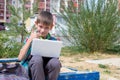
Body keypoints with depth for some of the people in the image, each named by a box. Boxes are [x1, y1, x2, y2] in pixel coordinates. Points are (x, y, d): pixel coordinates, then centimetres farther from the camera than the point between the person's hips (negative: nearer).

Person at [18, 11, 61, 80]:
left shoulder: (53, 40, 7)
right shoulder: (31, 38, 3)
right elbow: (20, 58, -8)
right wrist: (30, 40, -11)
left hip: (46, 69, 1)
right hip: (32, 69, -1)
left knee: (56, 62, -30)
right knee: (37, 58, -33)